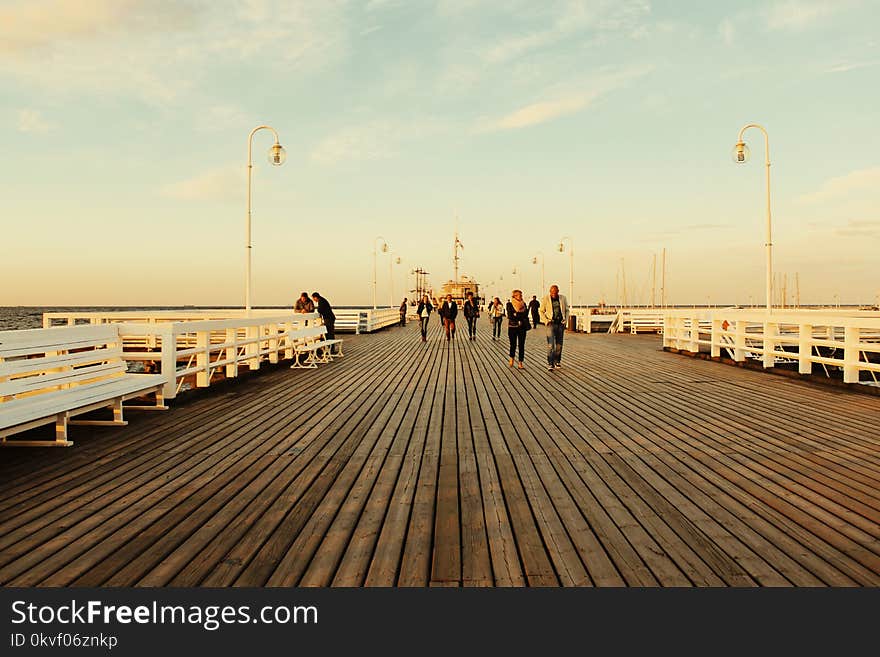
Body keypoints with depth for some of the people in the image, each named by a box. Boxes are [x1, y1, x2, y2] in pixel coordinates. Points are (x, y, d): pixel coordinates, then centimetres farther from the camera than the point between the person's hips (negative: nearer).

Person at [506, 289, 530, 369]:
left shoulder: (523, 304, 11)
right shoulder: (510, 304, -1)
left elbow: (526, 315, 4)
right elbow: (510, 316, -10)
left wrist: (516, 315, -10)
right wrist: (521, 315, -8)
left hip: (522, 327, 3)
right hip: (512, 327, -3)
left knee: (521, 345, -1)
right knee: (513, 344, 1)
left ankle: (520, 363, 2)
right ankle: (512, 358, 29)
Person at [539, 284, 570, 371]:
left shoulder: (563, 298, 5)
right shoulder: (545, 299, -2)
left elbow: (567, 310, 15)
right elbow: (542, 311, 6)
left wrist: (566, 320, 2)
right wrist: (546, 321, -7)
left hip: (561, 323, 3)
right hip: (551, 323, -3)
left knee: (559, 344, 9)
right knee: (551, 344, -13)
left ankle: (557, 361, 22)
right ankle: (550, 364, -14)